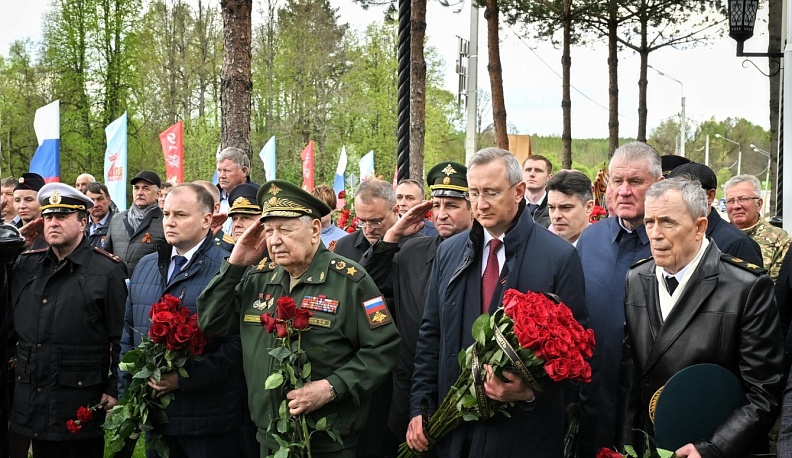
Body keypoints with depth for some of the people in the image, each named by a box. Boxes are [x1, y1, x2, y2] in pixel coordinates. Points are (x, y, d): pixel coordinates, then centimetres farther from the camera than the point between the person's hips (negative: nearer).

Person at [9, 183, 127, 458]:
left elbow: (120, 338, -8)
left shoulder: (108, 270, -6)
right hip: (32, 401, 5)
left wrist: (114, 390, -10)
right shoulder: (25, 265, 10)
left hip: (82, 402, -5)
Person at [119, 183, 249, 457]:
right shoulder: (145, 267, 12)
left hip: (207, 419, -6)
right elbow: (129, 334, 18)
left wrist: (184, 379, -20)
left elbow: (237, 342, -18)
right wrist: (126, 391, 12)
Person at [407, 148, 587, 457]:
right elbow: (431, 335, 9)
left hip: (525, 429, -4)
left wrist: (532, 390, -19)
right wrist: (420, 406, 4)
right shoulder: (449, 252, 6)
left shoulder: (560, 257, -8)